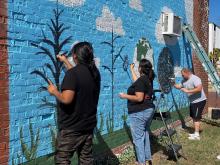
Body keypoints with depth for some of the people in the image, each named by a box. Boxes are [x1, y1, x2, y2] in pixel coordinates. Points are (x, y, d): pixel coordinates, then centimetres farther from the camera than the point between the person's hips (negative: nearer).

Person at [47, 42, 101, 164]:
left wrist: (54, 91, -9)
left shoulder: (73, 72, -20)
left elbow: (66, 99, -28)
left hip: (71, 127, -7)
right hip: (88, 125, 7)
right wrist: (65, 61, 34)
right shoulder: (95, 72, 4)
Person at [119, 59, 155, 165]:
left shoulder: (141, 80, -19)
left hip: (139, 113, -9)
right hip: (149, 110, 10)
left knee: (138, 138, 0)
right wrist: (132, 70, 40)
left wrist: (125, 96, -12)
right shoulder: (148, 79, 9)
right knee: (145, 135, 19)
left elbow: (139, 98, -24)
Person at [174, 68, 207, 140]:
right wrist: (173, 84, -5)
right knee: (194, 117, 16)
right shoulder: (184, 80, 7)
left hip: (199, 101, -10)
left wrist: (187, 91, -31)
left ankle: (197, 135, -3)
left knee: (196, 118, -8)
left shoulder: (195, 79, -21)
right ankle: (196, 133, 27)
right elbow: (179, 86, 14)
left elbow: (199, 88, -32)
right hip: (193, 101, 10)